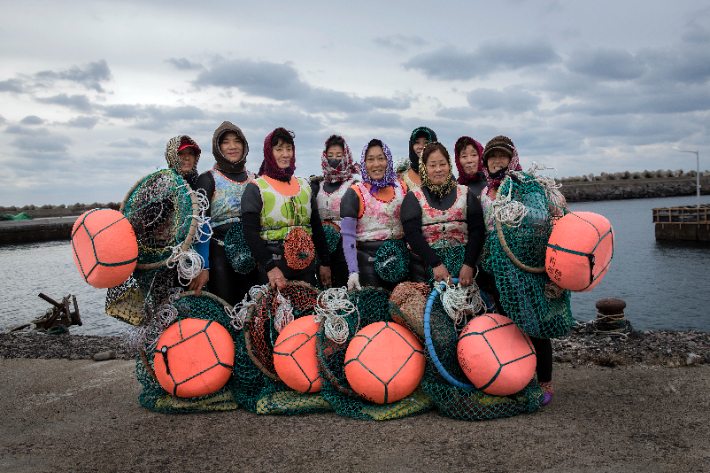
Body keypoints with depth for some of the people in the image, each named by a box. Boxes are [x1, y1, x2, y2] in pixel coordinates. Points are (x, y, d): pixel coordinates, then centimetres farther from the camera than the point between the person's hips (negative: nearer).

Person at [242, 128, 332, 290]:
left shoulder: (304, 186, 13)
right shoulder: (256, 188, -2)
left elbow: (317, 227, 15)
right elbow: (250, 233, -10)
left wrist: (325, 263, 11)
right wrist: (270, 267, -19)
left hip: (306, 264, 4)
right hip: (273, 266, -4)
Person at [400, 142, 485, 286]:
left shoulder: (466, 194, 9)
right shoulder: (414, 197, 3)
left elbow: (477, 231, 0)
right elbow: (412, 233, -9)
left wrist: (468, 265, -14)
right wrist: (436, 264, -19)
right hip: (424, 267, -1)